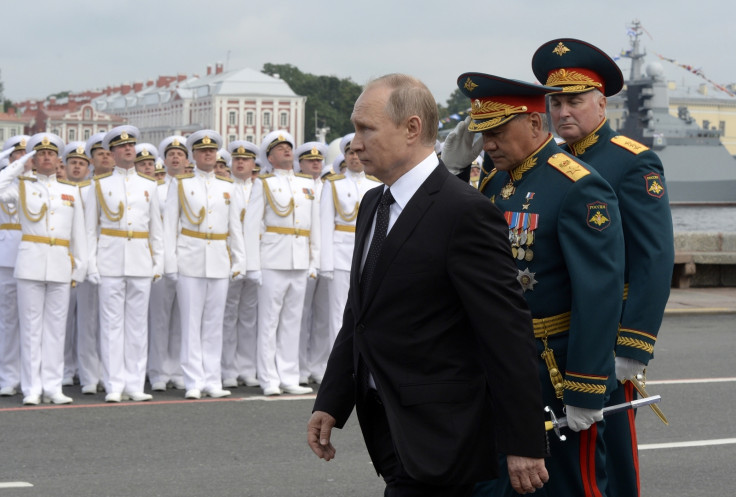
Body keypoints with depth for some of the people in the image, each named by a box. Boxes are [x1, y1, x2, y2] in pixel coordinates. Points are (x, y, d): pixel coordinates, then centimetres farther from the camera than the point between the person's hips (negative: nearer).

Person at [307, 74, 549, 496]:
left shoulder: (465, 212, -17)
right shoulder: (374, 205, 12)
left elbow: (509, 331, -18)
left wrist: (524, 442, -18)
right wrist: (331, 402, 11)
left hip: (438, 440, -8)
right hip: (388, 428, 9)